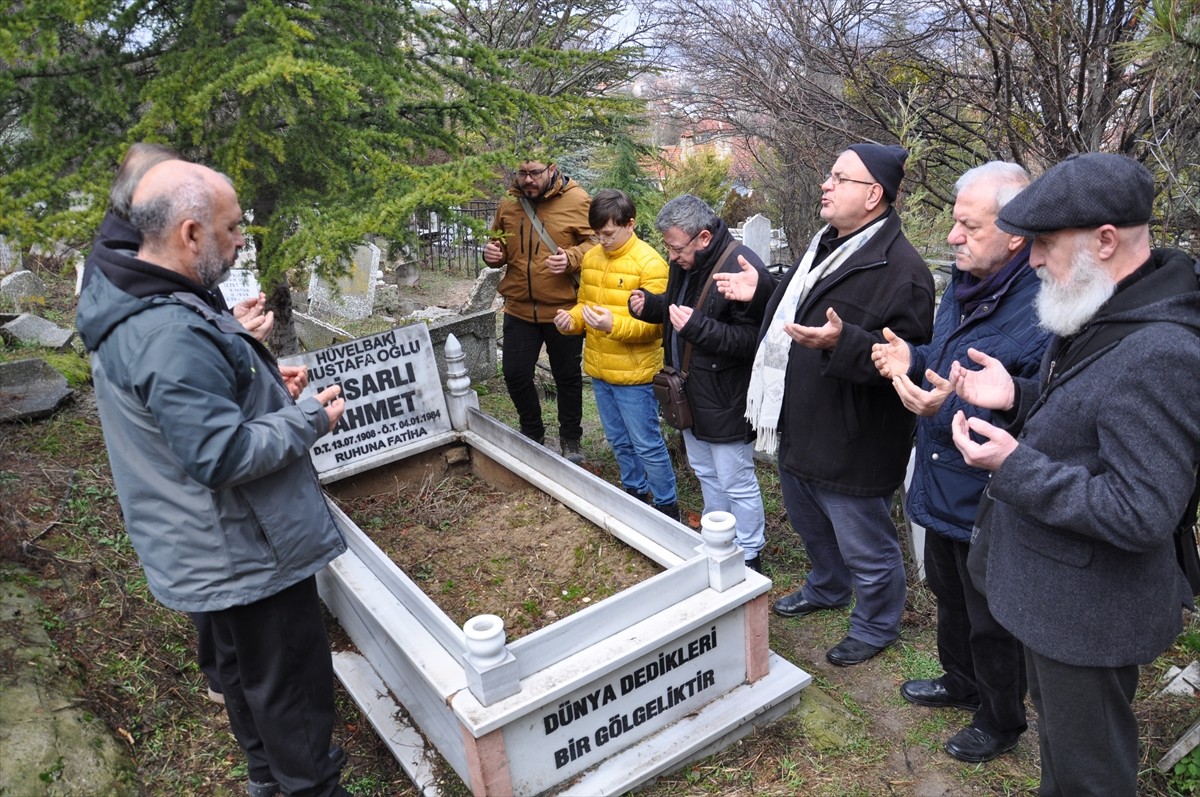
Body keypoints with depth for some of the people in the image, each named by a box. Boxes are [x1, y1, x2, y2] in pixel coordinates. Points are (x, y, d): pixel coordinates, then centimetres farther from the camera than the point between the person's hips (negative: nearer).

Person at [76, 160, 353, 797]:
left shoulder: (137, 308, 3)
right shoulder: (173, 335, -31)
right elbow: (222, 454, -31)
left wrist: (267, 386, 4)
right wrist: (310, 418, -19)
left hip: (216, 549, 11)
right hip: (248, 552, -11)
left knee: (243, 664, 27)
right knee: (291, 682, 8)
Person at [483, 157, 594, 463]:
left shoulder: (577, 200, -9)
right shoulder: (508, 203, 4)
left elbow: (595, 243, -8)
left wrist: (571, 258, -26)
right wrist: (493, 254, -6)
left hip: (564, 309, -3)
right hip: (519, 309, 4)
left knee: (567, 376, 11)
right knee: (515, 374, 7)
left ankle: (570, 438, 32)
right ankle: (532, 432, 32)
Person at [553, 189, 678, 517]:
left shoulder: (650, 263, -16)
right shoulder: (591, 258, 6)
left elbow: (653, 324, -19)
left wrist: (614, 324, -34)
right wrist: (571, 319, -7)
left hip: (634, 373, -7)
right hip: (598, 370, 7)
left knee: (647, 445, 4)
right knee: (619, 441, 20)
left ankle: (667, 506, 21)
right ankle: (635, 492, 39)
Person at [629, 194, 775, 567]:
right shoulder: (685, 261, 3)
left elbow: (752, 339, -27)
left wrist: (696, 326, -34)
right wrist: (650, 304, -2)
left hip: (725, 400, -9)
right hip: (692, 394, 10)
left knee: (737, 482, 5)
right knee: (705, 473, 24)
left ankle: (749, 557, 25)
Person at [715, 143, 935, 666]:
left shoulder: (900, 269, -23)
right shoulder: (825, 244, 7)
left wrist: (843, 343, -39)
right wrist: (761, 292, 12)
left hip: (849, 443, -9)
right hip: (798, 426, 10)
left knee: (864, 547, 12)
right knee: (810, 523, 30)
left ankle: (876, 626, 38)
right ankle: (827, 588, 56)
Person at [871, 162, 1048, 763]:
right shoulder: (963, 285, 3)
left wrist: (954, 405, -37)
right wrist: (912, 360, -3)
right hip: (942, 487, 9)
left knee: (992, 623, 14)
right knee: (949, 598, 29)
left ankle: (1001, 721, 40)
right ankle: (961, 682, 54)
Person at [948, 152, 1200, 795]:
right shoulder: (1095, 314, 2)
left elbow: (1142, 515, -30)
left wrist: (1015, 469, -27)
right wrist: (1014, 398, -3)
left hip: (1090, 615, -9)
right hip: (1054, 591, 10)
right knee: (1057, 728, 31)